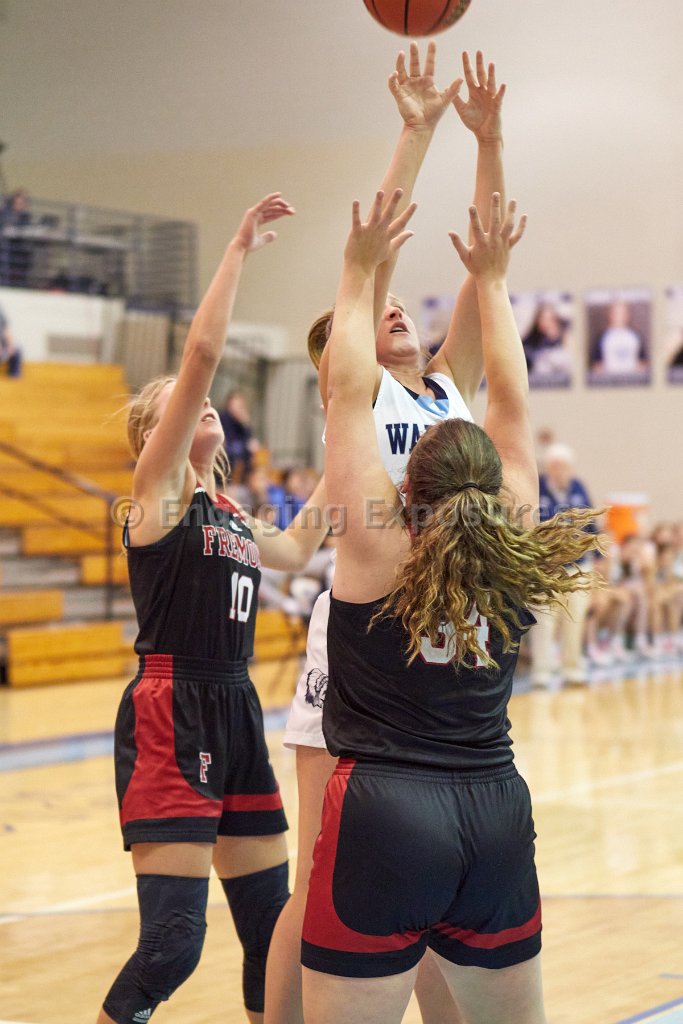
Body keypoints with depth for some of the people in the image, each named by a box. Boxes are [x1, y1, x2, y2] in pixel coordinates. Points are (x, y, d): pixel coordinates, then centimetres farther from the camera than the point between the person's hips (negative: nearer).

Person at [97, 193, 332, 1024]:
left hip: (236, 713, 8)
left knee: (271, 921, 11)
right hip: (170, 715, -8)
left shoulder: (230, 515, 16)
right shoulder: (158, 489, -4)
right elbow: (201, 352, -15)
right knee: (172, 943, -14)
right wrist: (239, 249, -13)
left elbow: (294, 551, 37)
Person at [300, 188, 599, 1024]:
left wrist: (360, 271, 11)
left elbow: (349, 393, 2)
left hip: (382, 812, -4)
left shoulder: (377, 545, -3)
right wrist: (490, 278, 24)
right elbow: (511, 401, 16)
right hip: (495, 814, 4)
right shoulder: (512, 547, 6)